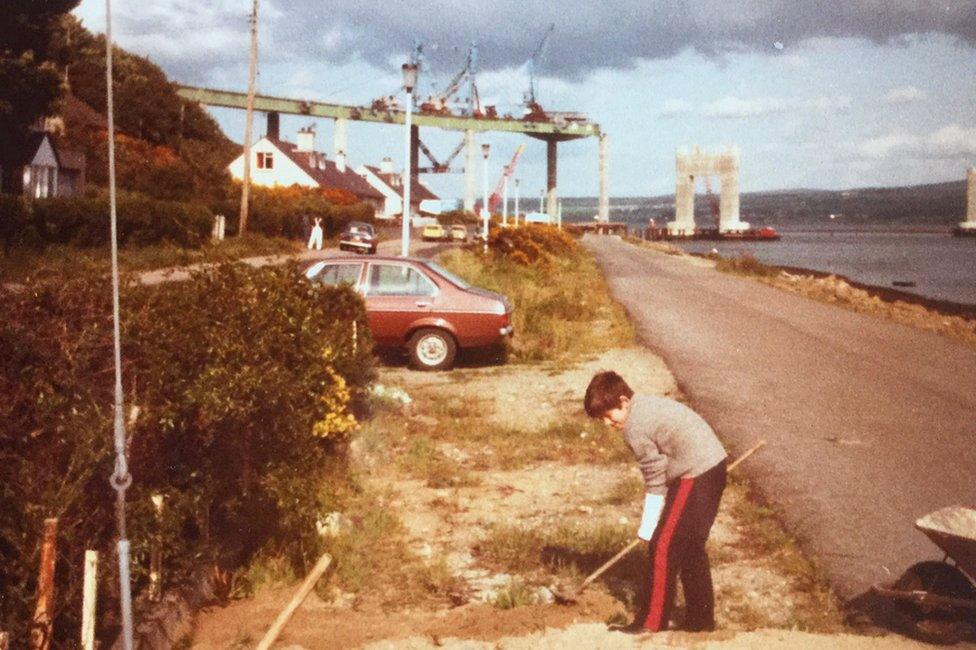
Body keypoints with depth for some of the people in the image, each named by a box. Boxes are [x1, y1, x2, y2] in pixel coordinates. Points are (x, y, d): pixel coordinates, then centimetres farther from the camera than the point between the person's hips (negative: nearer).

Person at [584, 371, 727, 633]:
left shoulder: (635, 428, -15)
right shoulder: (647, 404, 14)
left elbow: (656, 481, -11)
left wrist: (647, 529, -2)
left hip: (696, 476, -10)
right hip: (714, 465, 10)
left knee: (663, 546, -3)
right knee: (691, 547, 18)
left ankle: (651, 624, 3)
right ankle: (700, 619, 25)